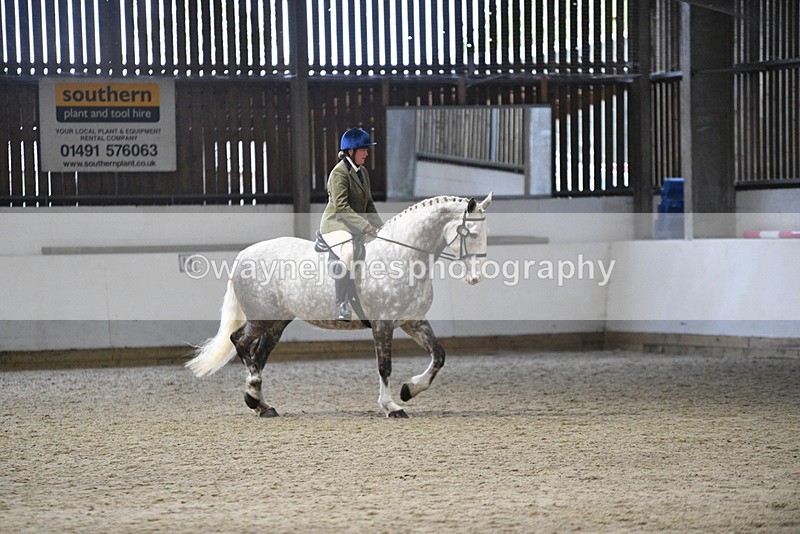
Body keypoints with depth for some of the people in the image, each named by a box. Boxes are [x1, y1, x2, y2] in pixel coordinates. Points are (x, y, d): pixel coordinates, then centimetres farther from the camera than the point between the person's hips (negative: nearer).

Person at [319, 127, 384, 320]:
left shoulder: (362, 172, 16)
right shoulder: (339, 172, -12)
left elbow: (368, 204, 21)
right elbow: (341, 206, -21)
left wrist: (379, 225, 6)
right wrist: (364, 225, -27)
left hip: (356, 228, 10)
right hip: (335, 225, -10)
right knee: (349, 253, -35)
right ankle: (340, 306, -34)